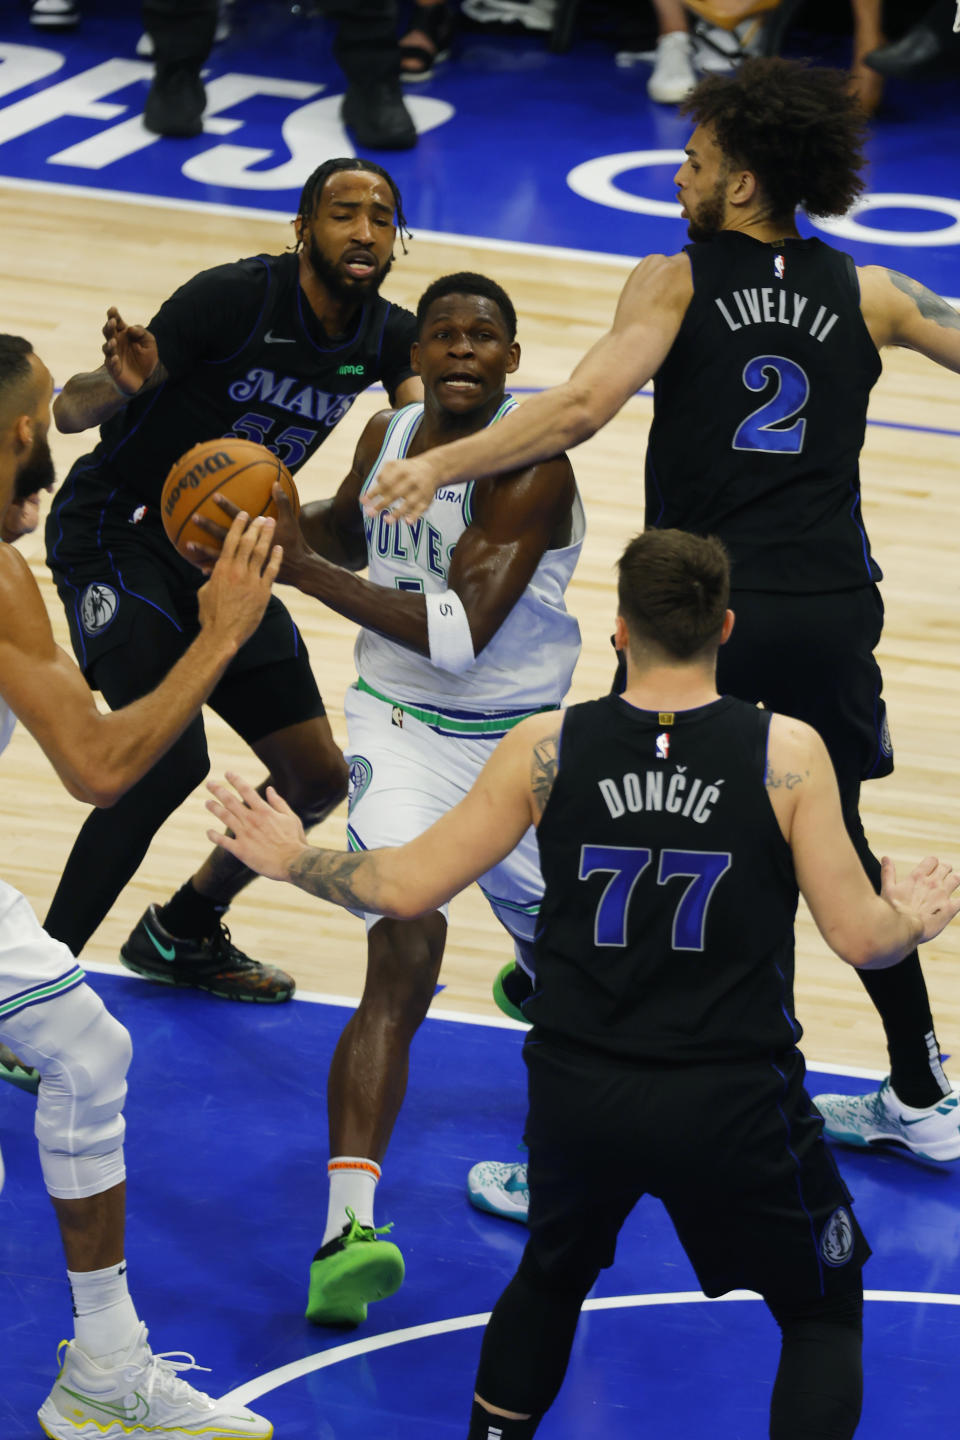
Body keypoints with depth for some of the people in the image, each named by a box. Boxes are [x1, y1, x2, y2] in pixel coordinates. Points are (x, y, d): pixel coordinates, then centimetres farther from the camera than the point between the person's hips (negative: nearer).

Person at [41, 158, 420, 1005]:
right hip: (115, 531, -7)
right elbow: (71, 412, -24)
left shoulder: (390, 337, -3)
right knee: (170, 759, -24)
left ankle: (182, 934, 30)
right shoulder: (237, 298, -23)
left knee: (318, 778, 8)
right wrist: (121, 384, -47)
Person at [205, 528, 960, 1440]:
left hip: (578, 1095, 2)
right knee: (824, 1311, 19)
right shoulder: (787, 755, -9)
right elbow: (859, 938, -7)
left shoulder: (547, 749, -4)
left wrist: (290, 859, 17)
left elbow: (406, 888, -1)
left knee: (551, 1277, 32)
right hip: (734, 1104, -2)